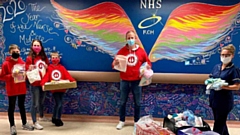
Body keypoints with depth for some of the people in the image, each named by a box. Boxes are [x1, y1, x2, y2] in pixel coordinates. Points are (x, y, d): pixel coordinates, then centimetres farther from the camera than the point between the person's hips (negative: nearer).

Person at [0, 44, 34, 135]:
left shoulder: (22, 62, 4)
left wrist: (25, 74, -7)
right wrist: (11, 76, -24)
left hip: (22, 89, 4)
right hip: (12, 90, -4)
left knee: (22, 106, 17)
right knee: (11, 107, 7)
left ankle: (24, 124, 29)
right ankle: (12, 126, 20)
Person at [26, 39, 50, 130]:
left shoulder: (44, 57, 7)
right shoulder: (29, 58, -8)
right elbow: (27, 71, -8)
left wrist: (47, 67, -3)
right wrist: (30, 69, -29)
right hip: (34, 84, -5)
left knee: (41, 101, 21)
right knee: (35, 103, 0)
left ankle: (41, 116, 41)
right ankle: (34, 123, 10)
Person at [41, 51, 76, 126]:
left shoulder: (62, 68, 5)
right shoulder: (49, 68, 1)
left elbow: (67, 75, -5)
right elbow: (46, 77, -8)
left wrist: (73, 81, -22)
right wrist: (43, 84, -25)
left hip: (62, 88, 3)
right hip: (54, 89, -3)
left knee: (60, 104, 9)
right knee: (58, 103, -8)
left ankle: (58, 119, 23)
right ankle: (54, 118, 12)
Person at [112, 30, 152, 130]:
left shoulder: (141, 51, 1)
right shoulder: (122, 51, 1)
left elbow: (148, 62, 10)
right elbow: (114, 64, 4)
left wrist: (148, 66, -11)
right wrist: (115, 63, -19)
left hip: (137, 81, 0)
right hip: (124, 81, 0)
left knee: (137, 103, 10)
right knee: (122, 102, 10)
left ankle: (137, 121, 28)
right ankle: (121, 121, 26)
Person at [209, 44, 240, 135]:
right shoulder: (216, 67, 7)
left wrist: (222, 86, -26)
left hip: (225, 100, -6)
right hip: (214, 98, 6)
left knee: (219, 124, 3)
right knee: (221, 121, 20)